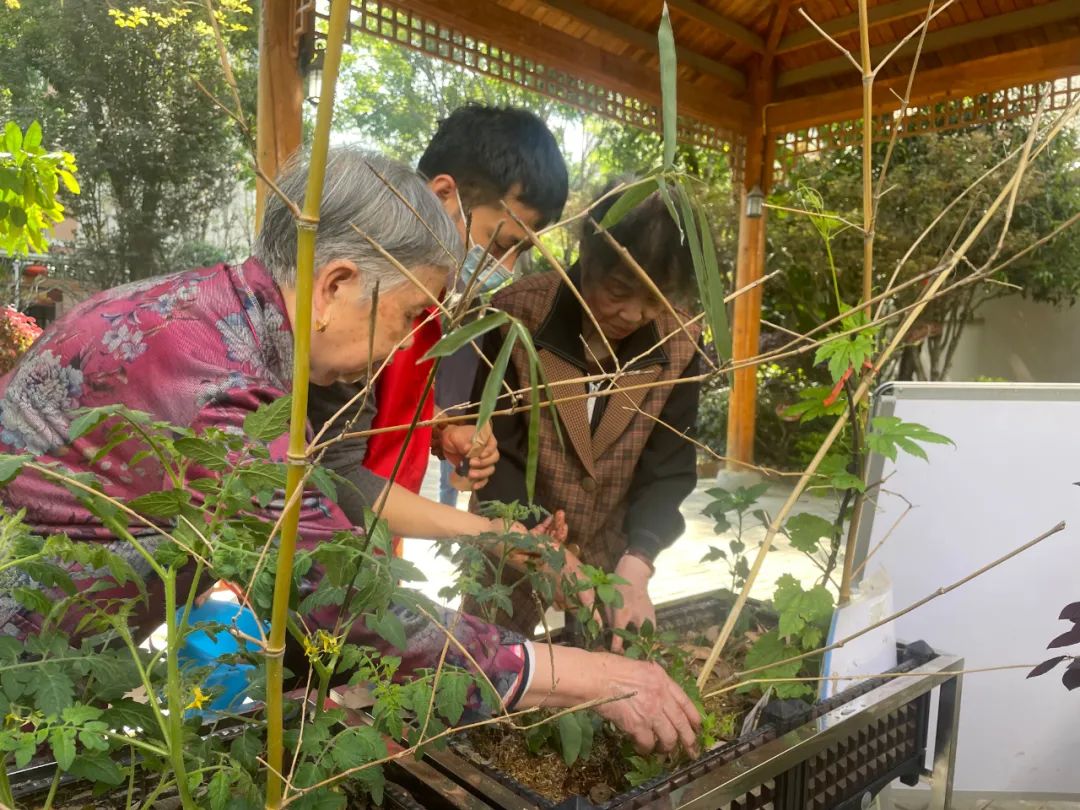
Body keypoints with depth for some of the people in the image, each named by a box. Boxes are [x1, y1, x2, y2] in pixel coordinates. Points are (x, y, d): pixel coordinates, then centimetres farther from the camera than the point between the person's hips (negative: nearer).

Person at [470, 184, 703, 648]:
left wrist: (636, 564, -22)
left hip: (611, 552, 2)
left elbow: (669, 471, -7)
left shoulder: (679, 346, -10)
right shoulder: (518, 315, -17)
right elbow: (490, 450, -16)